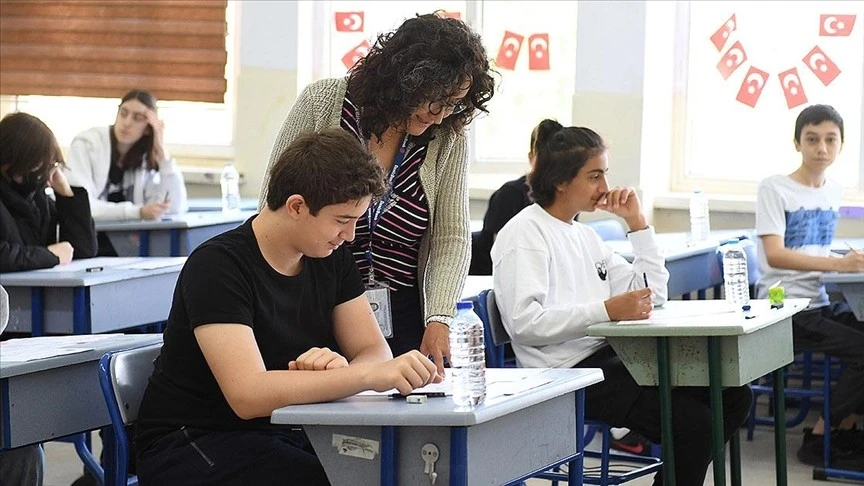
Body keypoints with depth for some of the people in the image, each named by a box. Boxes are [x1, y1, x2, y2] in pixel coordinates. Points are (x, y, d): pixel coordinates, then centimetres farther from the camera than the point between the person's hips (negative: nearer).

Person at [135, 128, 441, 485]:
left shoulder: (332, 258, 4)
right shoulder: (218, 266, -19)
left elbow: (375, 351, 0)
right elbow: (248, 395, -29)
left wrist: (340, 369, -25)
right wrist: (370, 375, -37)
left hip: (290, 436, 6)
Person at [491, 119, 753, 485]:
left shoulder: (583, 235, 20)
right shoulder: (524, 235, -7)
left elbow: (651, 294, 19)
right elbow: (524, 323, -22)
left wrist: (637, 223, 13)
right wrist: (606, 311, -26)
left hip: (609, 355, 9)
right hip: (567, 372, -9)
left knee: (732, 396, 1)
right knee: (692, 423, -22)